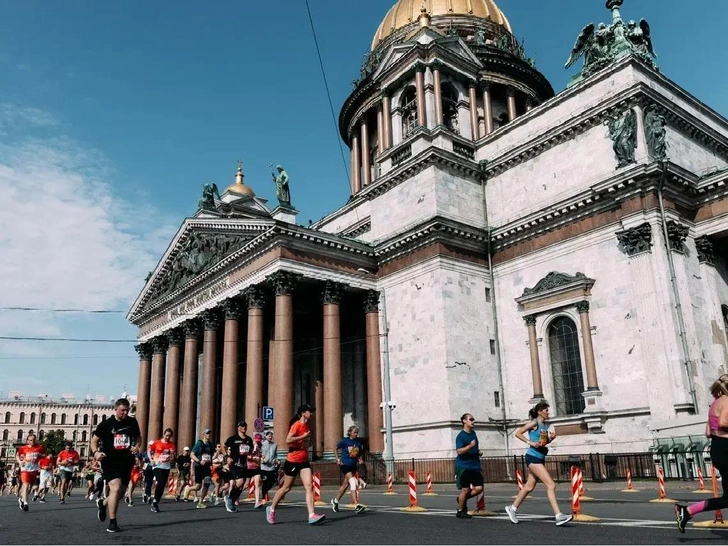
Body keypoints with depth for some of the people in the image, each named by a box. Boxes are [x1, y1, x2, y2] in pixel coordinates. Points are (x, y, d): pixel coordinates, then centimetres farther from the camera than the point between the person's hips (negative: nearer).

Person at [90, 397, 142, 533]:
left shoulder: (132, 422, 3)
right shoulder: (106, 424, -6)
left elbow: (138, 437, 16)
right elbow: (94, 440, 2)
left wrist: (137, 446, -5)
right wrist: (96, 452, -17)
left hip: (127, 462, 4)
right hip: (110, 462, -4)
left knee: (121, 493, 13)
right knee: (116, 488, -21)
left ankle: (103, 503, 48)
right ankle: (112, 523, -7)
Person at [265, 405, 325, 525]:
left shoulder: (307, 426, 11)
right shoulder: (297, 425, -14)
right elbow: (288, 440, -27)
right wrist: (303, 436, -24)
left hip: (304, 461, 7)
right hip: (292, 461, -7)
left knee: (309, 486, -9)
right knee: (286, 488, 7)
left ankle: (311, 516, -15)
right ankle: (271, 509, 28)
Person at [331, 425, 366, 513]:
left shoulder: (358, 441, 3)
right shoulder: (345, 440, -8)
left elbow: (360, 451, 20)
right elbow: (336, 448, 4)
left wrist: (359, 458, 2)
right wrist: (337, 459, -3)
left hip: (354, 465, 6)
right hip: (345, 464, -6)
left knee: (345, 484, 14)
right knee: (353, 483, -19)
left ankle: (335, 501, 35)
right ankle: (356, 505, -22)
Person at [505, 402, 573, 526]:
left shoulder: (545, 425, 13)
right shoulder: (534, 423, -11)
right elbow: (518, 433, -12)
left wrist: (551, 438, 4)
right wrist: (530, 442, -19)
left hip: (540, 458, 9)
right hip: (533, 457, -9)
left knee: (529, 486, 14)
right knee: (551, 485, -13)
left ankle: (512, 508, 27)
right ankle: (558, 516, -13)